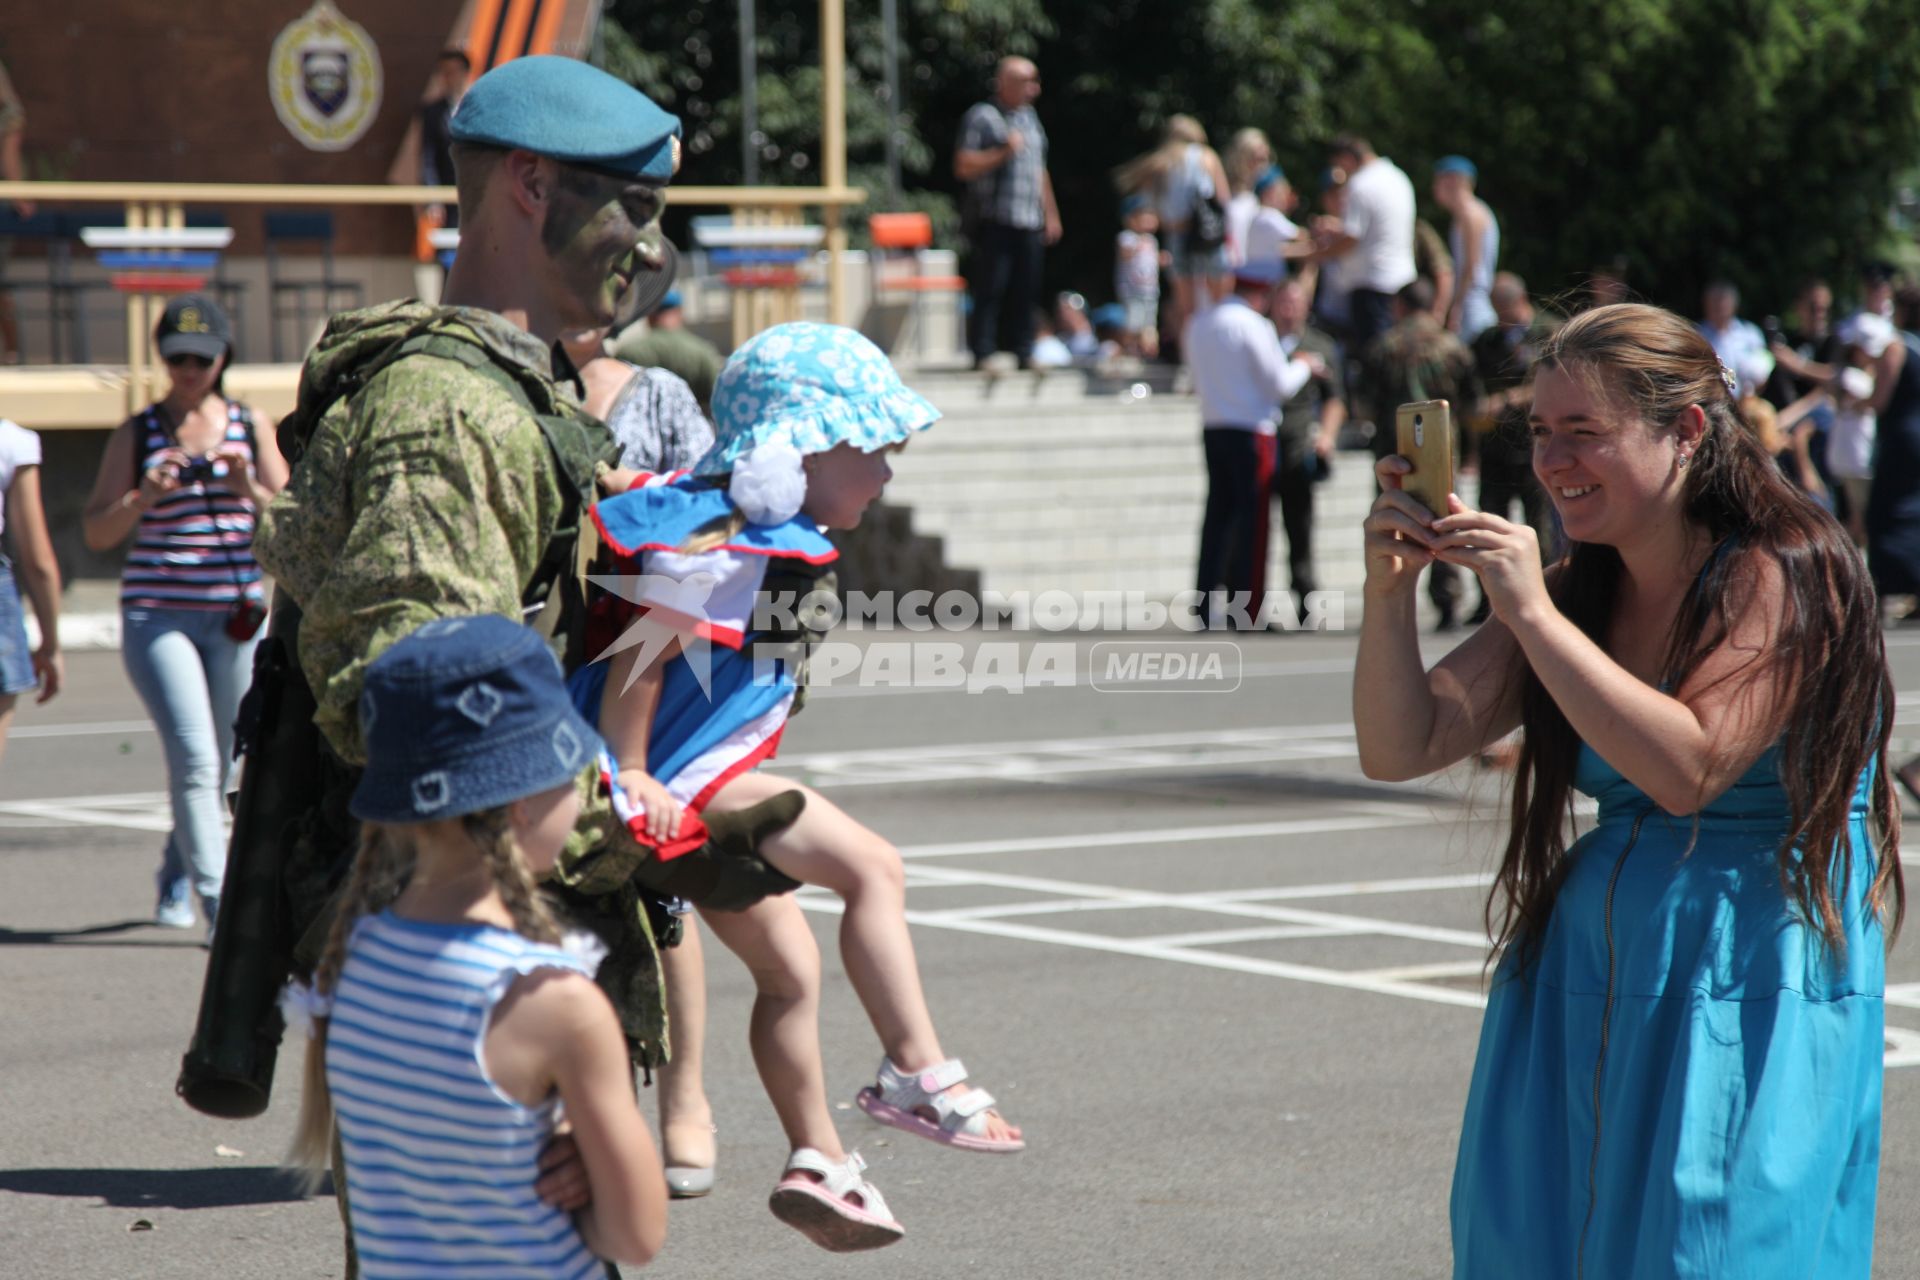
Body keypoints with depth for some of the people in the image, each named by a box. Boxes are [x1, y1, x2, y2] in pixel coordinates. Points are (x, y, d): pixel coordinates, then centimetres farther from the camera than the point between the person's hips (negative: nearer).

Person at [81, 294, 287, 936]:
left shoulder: (252, 425, 8)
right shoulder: (136, 433, 4)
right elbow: (96, 532, 1)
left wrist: (249, 489, -15)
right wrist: (144, 495, -17)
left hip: (236, 617, 2)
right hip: (156, 614, -2)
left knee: (217, 765, 11)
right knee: (194, 757, -16)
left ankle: (175, 880, 35)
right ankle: (218, 900, -18)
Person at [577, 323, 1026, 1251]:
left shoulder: (768, 534, 12)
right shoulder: (726, 544, -19)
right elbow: (639, 656, -22)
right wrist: (631, 776, -19)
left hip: (706, 789, 11)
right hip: (693, 785, -11)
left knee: (788, 966, 16)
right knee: (871, 868, -17)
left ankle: (815, 1161, 24)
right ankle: (917, 1072, -13)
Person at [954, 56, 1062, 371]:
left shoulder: (1029, 118, 19)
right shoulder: (982, 117, -4)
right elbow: (964, 167, -10)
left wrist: (1050, 213, 24)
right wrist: (1004, 152, -15)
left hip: (1029, 223, 7)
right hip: (993, 221, -6)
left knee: (1026, 291, 5)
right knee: (989, 291, -7)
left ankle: (1024, 353, 11)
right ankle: (982, 354, -4)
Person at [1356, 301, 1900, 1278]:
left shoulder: (1780, 577, -11)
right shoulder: (1577, 592, 8)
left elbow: (1687, 768, -25)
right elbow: (1400, 750, 5)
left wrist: (1532, 613, -23)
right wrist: (1388, 592, -11)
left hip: (1754, 996, -6)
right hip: (1585, 989, 6)